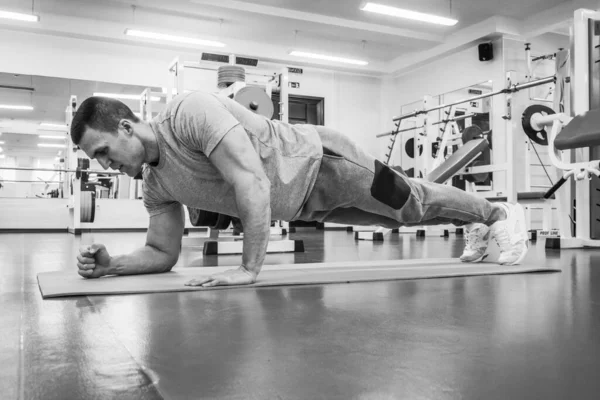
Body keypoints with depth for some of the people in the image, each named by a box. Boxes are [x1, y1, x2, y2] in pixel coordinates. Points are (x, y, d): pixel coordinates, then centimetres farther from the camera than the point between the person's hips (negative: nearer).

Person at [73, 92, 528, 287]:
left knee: (413, 202, 10)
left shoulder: (189, 112, -31)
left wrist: (249, 268, -37)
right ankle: (476, 227, 49)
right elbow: (163, 252, 4)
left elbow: (252, 180, -38)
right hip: (306, 205, 8)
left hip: (320, 160, -7)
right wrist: (110, 264, -14)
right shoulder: (156, 186, -4)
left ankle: (500, 213, 37)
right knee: (397, 218, 24)